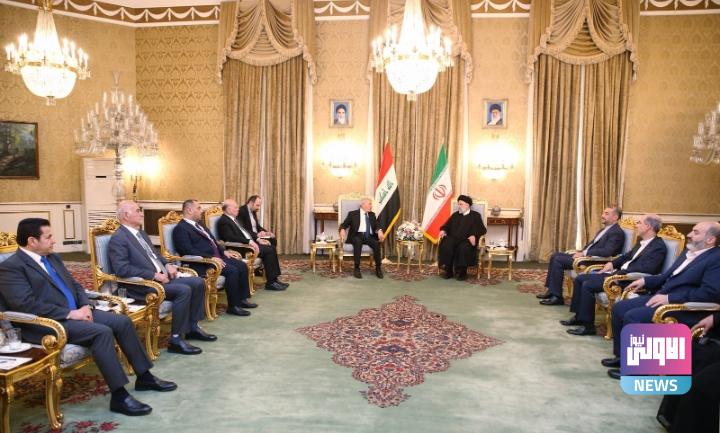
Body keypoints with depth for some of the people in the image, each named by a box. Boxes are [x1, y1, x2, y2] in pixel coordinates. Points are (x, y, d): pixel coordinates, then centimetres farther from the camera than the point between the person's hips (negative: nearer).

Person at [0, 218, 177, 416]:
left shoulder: (53, 258, 16)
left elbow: (74, 285, 20)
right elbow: (27, 305, -21)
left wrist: (85, 305, -1)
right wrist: (70, 313, -20)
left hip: (76, 312, 9)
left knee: (123, 321, -4)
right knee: (102, 332, -29)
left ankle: (144, 377, 6)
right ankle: (119, 395, -24)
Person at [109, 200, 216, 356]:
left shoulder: (141, 233, 18)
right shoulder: (118, 239, -11)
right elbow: (122, 269, -21)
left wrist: (167, 265, 6)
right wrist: (154, 275, -22)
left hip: (162, 277, 9)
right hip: (143, 284, -9)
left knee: (198, 282, -1)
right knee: (184, 290, -28)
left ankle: (192, 327, 10)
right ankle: (176, 339, -19)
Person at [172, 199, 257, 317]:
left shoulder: (198, 224, 20)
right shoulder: (181, 228, -9)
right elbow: (189, 251, -20)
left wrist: (224, 251, 8)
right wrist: (211, 258, -25)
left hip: (217, 256, 9)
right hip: (203, 262, -9)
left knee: (242, 266, -3)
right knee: (232, 270, -25)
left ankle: (242, 298, 8)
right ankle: (233, 306, -14)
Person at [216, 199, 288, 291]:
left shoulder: (234, 219, 19)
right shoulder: (223, 221, -11)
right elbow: (231, 238, -24)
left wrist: (257, 239, 8)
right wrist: (249, 241, -29)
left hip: (249, 243, 10)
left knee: (271, 248, -5)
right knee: (268, 250, -20)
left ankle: (274, 279, -5)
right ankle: (271, 282, -14)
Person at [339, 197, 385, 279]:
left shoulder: (372, 214, 22)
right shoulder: (353, 214, 9)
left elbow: (376, 226, 13)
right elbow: (344, 225, 6)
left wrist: (379, 231, -10)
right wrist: (342, 230, -18)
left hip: (369, 236, 3)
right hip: (357, 235, -3)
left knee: (376, 243, -29)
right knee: (358, 241, -38)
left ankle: (378, 268, -18)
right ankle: (357, 268, -31)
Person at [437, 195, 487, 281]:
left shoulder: (475, 216, 13)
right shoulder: (455, 215, 26)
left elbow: (482, 229, 4)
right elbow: (447, 225, 22)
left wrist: (474, 235, -16)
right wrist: (443, 230, -2)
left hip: (466, 240, -3)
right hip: (453, 238, 3)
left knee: (463, 248, -37)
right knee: (445, 246, -29)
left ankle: (462, 272, -21)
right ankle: (448, 271, -20)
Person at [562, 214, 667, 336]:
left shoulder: (659, 247, -14)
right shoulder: (643, 242, 15)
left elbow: (646, 269, -25)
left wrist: (618, 274, -23)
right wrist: (612, 263, 9)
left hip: (629, 280, -10)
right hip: (619, 273, 10)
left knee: (588, 285, -23)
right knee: (580, 278, 4)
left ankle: (588, 325, -12)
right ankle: (579, 317, 11)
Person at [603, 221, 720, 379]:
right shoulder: (688, 252, 17)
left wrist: (669, 298, -23)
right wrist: (645, 280, 10)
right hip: (663, 296, 10)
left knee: (633, 317, -24)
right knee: (619, 308, 0)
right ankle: (622, 355, 13)